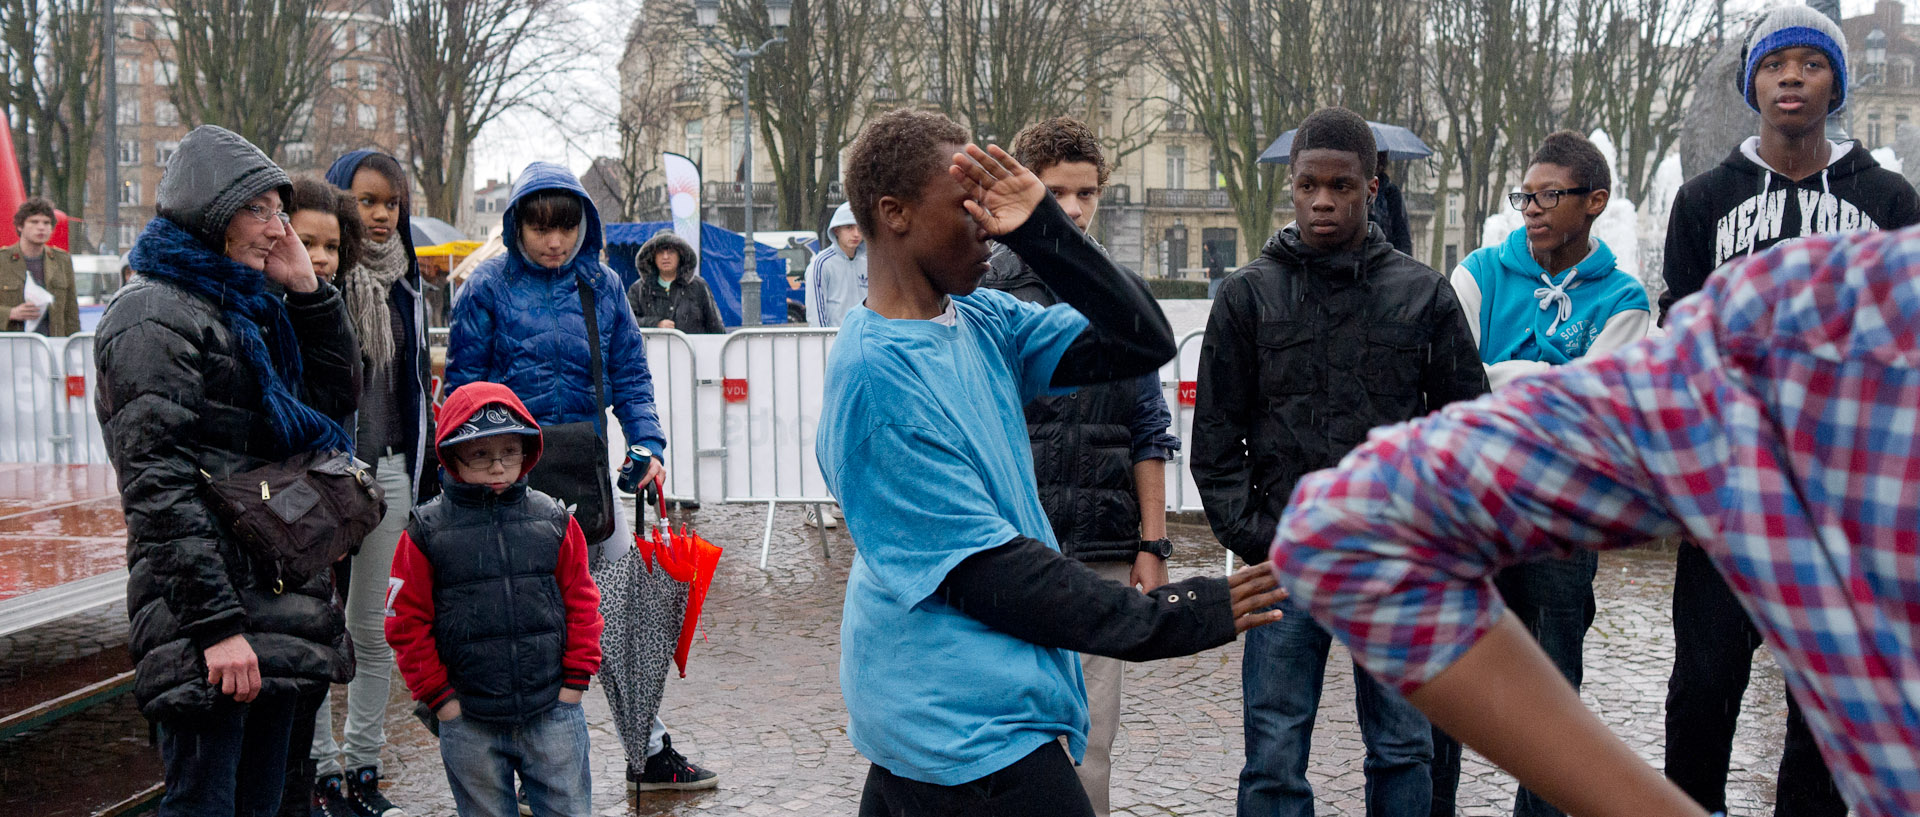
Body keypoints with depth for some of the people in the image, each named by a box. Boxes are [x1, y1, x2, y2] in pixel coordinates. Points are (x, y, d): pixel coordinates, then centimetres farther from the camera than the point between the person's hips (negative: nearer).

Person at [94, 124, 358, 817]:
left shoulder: (247, 310, 18)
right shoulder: (156, 318, -10)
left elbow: (337, 396, 25)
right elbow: (160, 486, -17)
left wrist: (307, 288, 11)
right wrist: (216, 625, -23)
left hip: (277, 615, 9)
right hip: (208, 610, -9)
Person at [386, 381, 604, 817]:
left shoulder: (554, 520, 3)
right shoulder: (427, 531, -3)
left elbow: (581, 602, 9)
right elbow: (407, 622, 0)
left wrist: (575, 679, 4)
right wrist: (439, 697, -2)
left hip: (553, 713, 1)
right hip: (469, 722, -1)